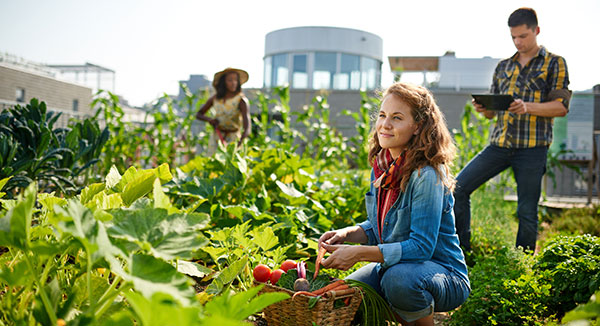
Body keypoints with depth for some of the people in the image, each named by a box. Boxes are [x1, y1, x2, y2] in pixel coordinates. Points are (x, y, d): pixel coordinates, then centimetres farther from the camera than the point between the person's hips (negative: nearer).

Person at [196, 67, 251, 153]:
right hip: (216, 137, 4)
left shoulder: (242, 100, -15)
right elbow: (198, 114, 11)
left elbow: (247, 128, -26)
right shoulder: (216, 98, 0)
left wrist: (240, 142, -45)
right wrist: (209, 119, -11)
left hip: (233, 139, -4)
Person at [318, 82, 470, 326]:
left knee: (399, 277, -37)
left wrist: (359, 253, -29)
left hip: (445, 275, -7)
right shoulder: (381, 167, 1)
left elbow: (421, 247, -25)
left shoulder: (426, 176, -23)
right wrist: (346, 234, -7)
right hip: (393, 265, 7)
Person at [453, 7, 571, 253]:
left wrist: (527, 107, -20)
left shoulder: (554, 63, 6)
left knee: (527, 212, -1)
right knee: (458, 188, -6)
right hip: (499, 143, 4)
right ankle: (462, 251, 5)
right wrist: (483, 108, -5)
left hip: (532, 148, -4)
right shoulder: (503, 66, 18)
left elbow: (561, 106, -4)